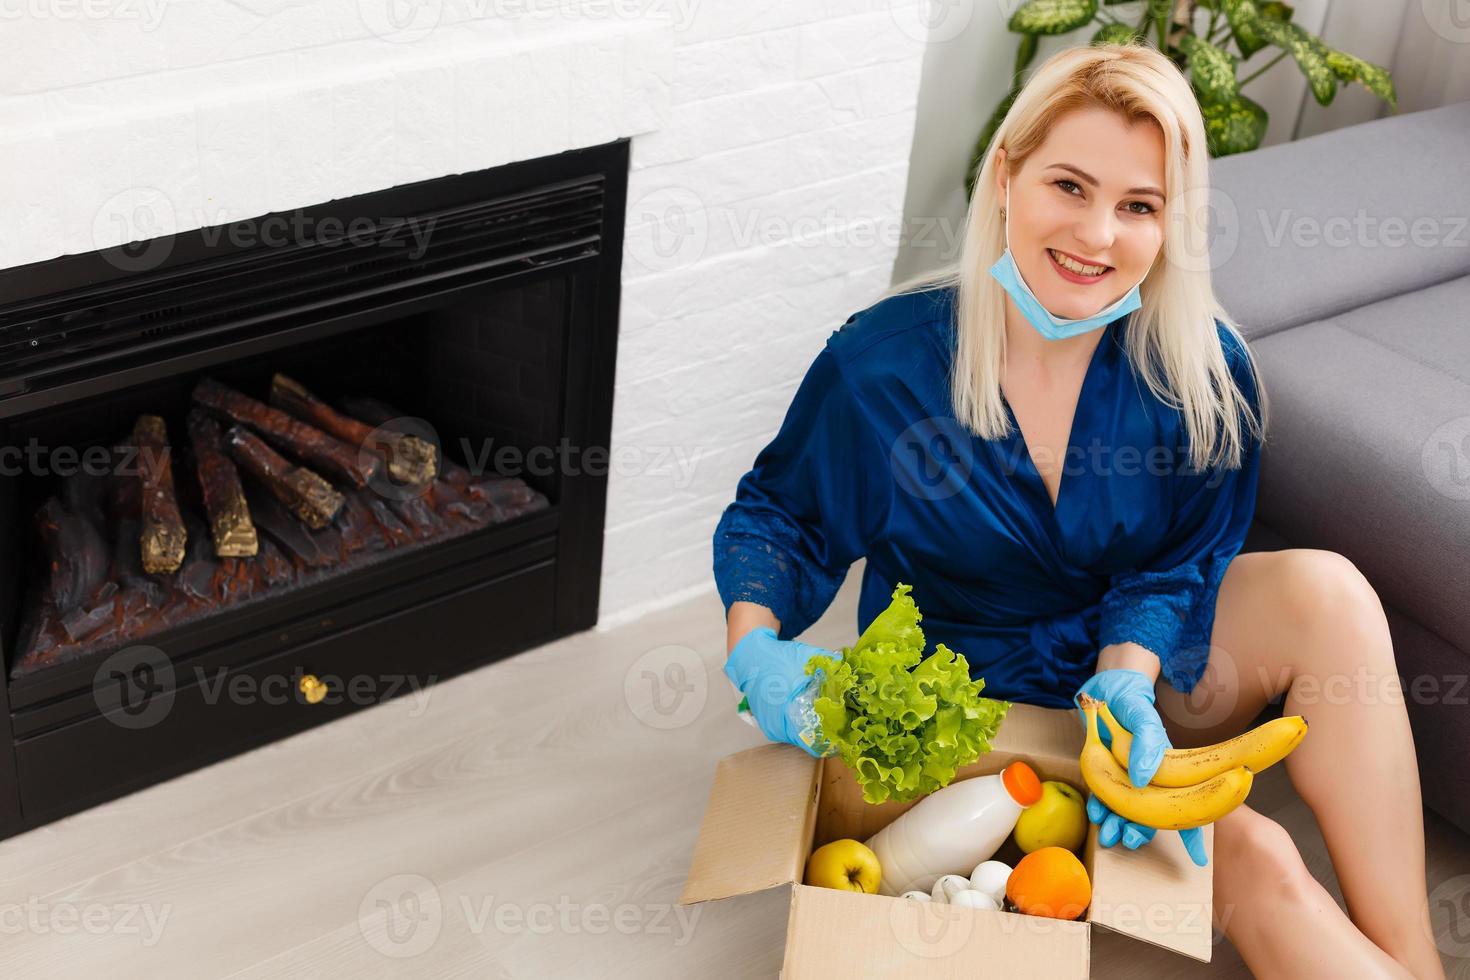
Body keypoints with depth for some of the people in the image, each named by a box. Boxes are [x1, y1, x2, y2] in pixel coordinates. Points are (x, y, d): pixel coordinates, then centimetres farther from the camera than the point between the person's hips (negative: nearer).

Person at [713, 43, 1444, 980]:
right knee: (1253, 857, -26)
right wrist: (755, 640, -25)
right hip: (986, 707, -3)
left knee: (1324, 591, -27)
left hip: (1143, 660, 3)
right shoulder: (881, 363, -19)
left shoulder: (1206, 370, -13)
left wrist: (1128, 672, -27)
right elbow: (779, 516, -5)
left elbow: (1176, 563, -6)